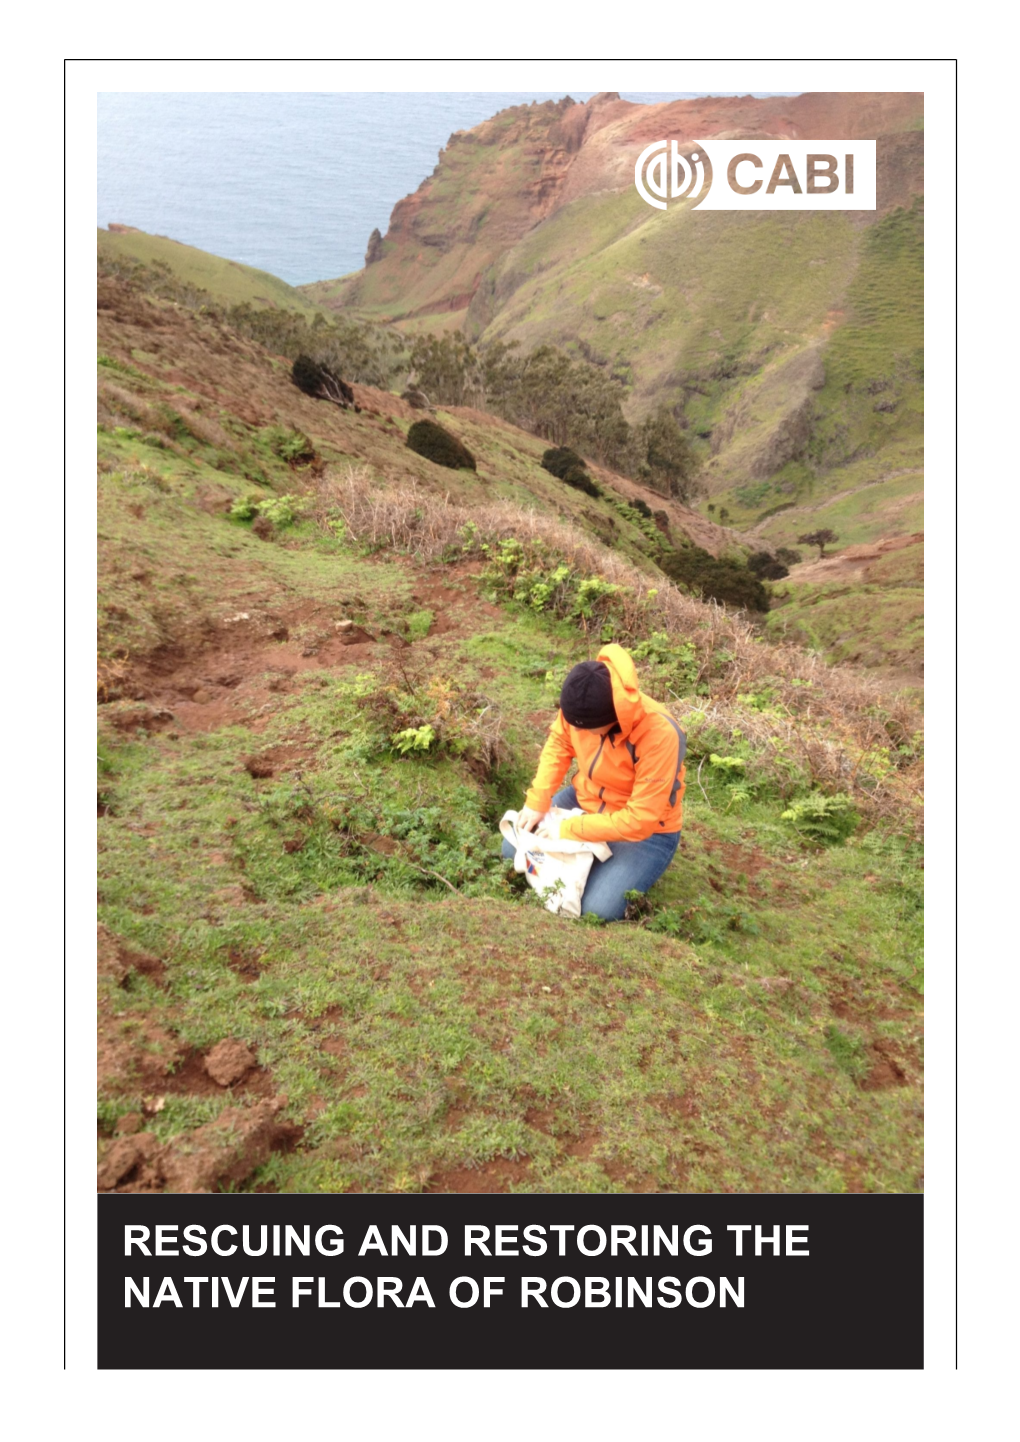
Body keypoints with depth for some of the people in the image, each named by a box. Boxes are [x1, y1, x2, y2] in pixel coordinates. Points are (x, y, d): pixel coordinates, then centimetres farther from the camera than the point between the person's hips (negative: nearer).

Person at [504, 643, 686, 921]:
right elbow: (559, 742, 1)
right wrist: (538, 801, -11)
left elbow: (639, 820, -31)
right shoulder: (584, 704, -21)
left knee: (597, 910, -21)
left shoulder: (659, 735, -37)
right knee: (513, 851, -2)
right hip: (585, 801, 5)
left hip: (645, 831, -5)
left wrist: (568, 830, -26)